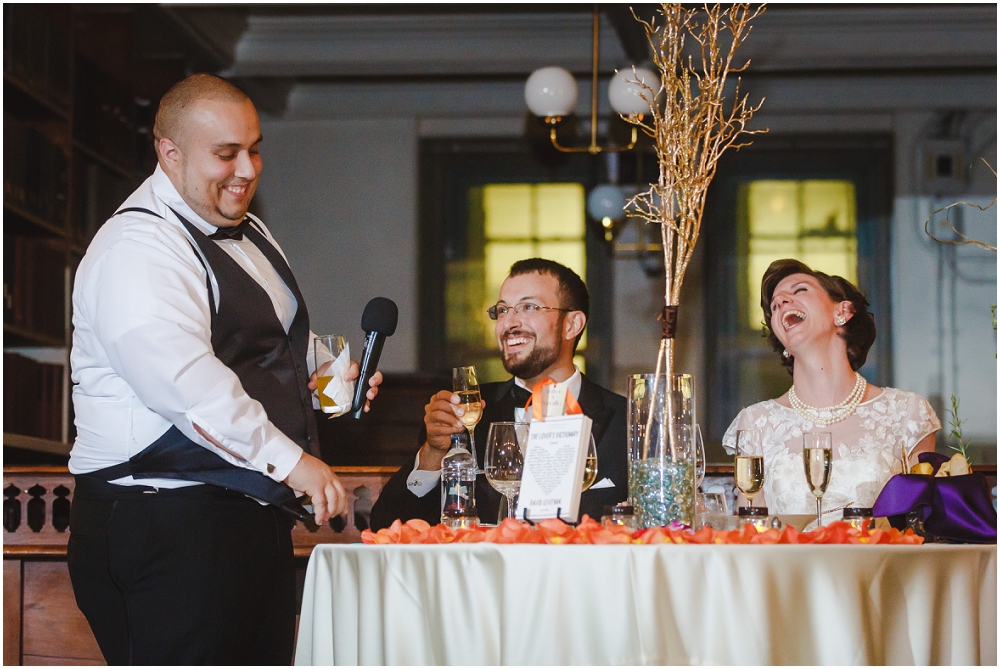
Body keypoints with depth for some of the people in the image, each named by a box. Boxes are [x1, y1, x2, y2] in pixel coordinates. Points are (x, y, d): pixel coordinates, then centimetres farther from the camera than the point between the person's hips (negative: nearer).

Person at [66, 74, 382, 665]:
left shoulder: (249, 235, 17)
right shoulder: (137, 250, -15)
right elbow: (189, 384, -26)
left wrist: (329, 371, 11)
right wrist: (290, 460, -24)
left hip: (254, 517, 10)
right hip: (166, 527, -9)